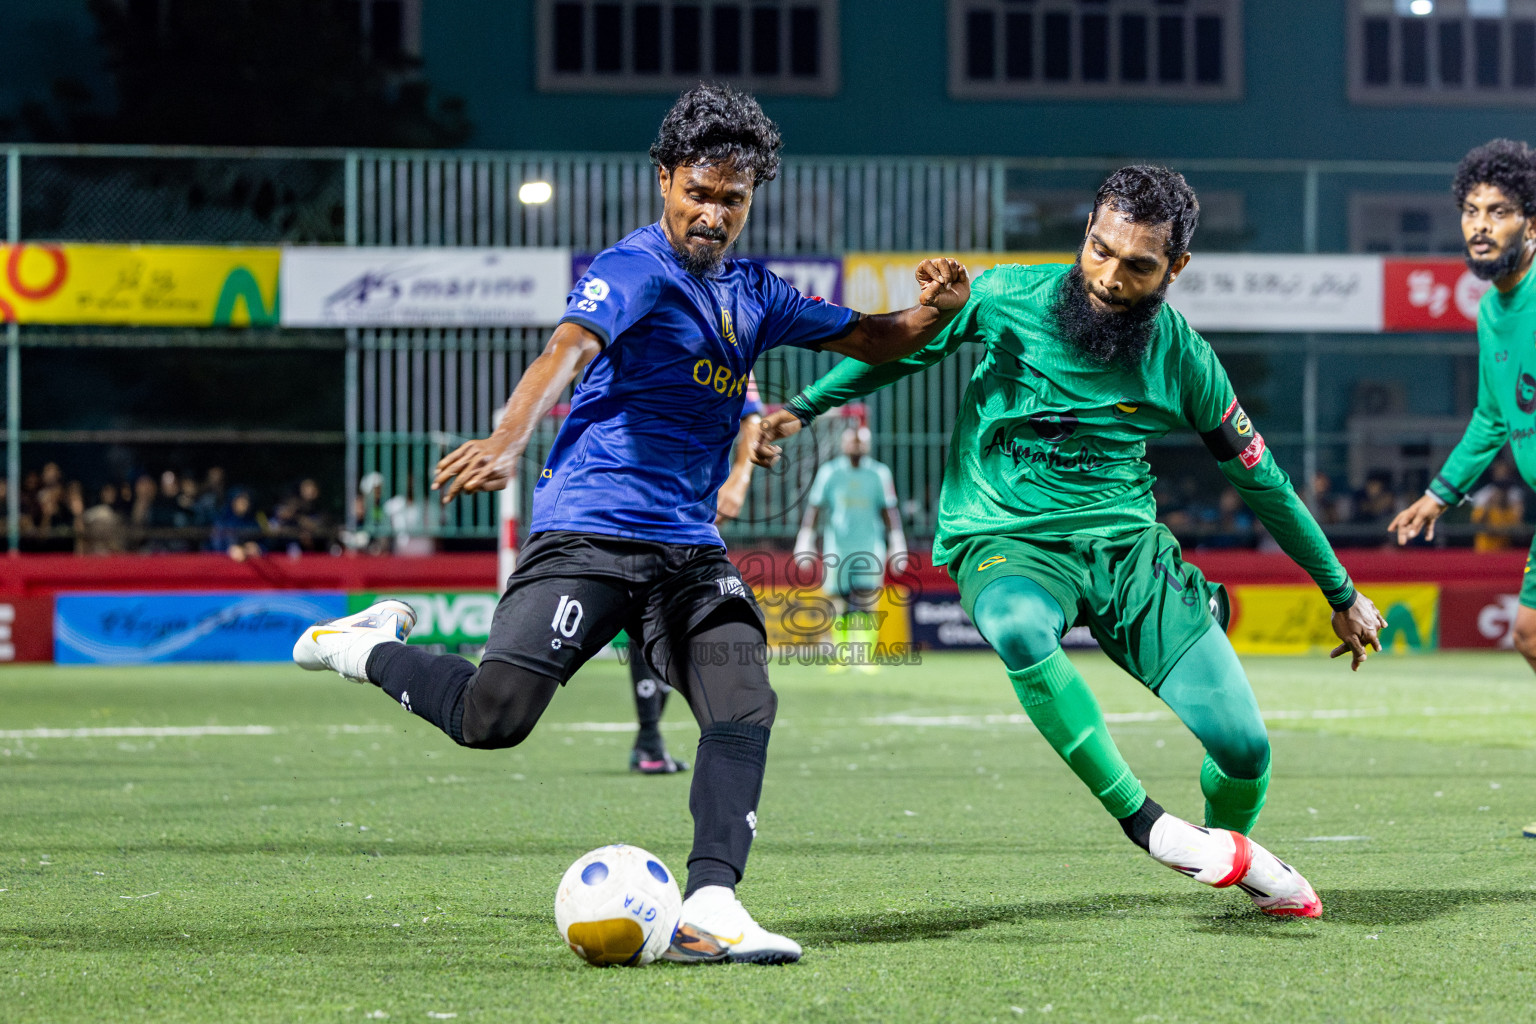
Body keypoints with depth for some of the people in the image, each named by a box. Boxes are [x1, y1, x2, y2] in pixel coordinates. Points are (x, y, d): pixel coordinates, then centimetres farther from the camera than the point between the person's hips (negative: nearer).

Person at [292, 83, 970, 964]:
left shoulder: (752, 295, 16)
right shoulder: (635, 271, -8)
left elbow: (871, 342, 24)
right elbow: (569, 350, -27)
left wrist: (935, 311, 0)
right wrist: (509, 444, -47)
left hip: (691, 550, 7)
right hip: (591, 533, -7)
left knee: (745, 707, -17)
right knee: (493, 718, -16)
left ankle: (709, 911, -22)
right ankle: (377, 648, 13)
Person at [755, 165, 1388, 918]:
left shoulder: (1182, 358, -4)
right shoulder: (1011, 299, -8)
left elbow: (1261, 481, 8)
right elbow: (903, 347, 10)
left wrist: (1341, 593, 15)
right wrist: (802, 409, 4)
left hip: (1126, 543, 2)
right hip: (1005, 542, -2)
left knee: (1243, 746, -9)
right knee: (1018, 627, -41)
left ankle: (1237, 857, 28)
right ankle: (1144, 823, -29)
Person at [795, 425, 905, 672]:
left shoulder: (879, 473, 5)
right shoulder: (829, 472, 4)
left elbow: (889, 512, 9)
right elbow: (814, 508, 7)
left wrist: (897, 546, 7)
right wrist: (805, 541, 2)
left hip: (870, 547, 0)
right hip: (837, 546, 0)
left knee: (867, 602, -10)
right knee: (840, 603, 0)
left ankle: (865, 656, -9)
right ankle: (841, 655, 9)